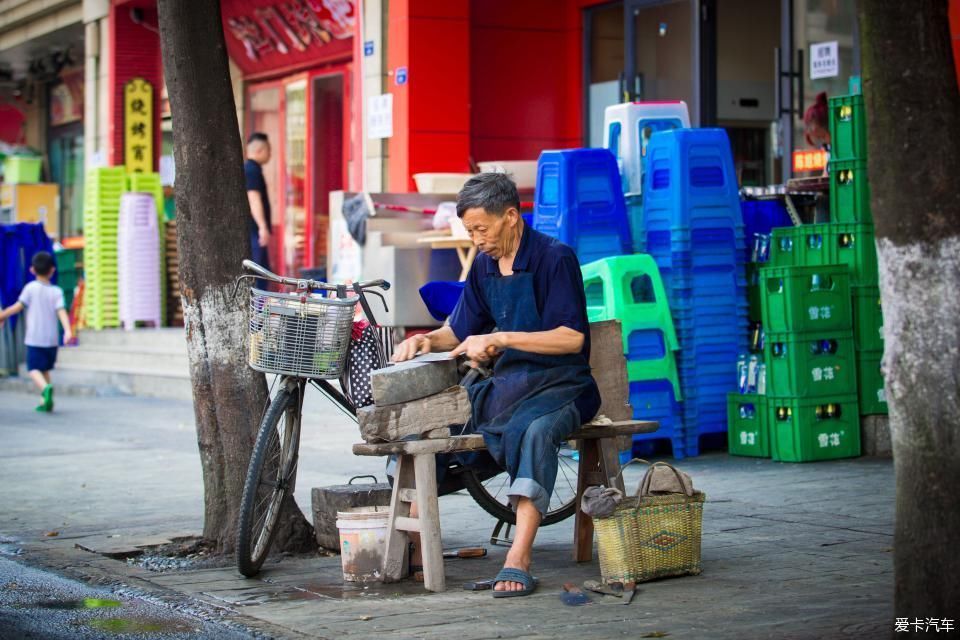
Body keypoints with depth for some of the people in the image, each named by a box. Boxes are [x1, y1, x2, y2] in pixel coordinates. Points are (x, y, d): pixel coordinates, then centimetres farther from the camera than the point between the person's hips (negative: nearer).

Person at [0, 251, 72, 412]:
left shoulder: (31, 288, -5)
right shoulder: (57, 291, 1)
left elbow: (18, 307, -9)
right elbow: (61, 311, -11)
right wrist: (67, 330, -21)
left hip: (34, 338, -3)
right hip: (52, 339, 3)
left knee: (34, 369, -2)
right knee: (45, 369, 17)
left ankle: (46, 388, -31)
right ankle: (46, 402, 15)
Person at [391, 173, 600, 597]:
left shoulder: (554, 258, -10)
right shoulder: (484, 265, 12)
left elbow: (572, 338, -18)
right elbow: (460, 332, 18)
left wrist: (499, 339, -21)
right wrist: (426, 340, -4)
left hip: (561, 386, -7)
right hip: (506, 383, 7)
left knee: (535, 430, -39)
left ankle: (519, 558, -44)